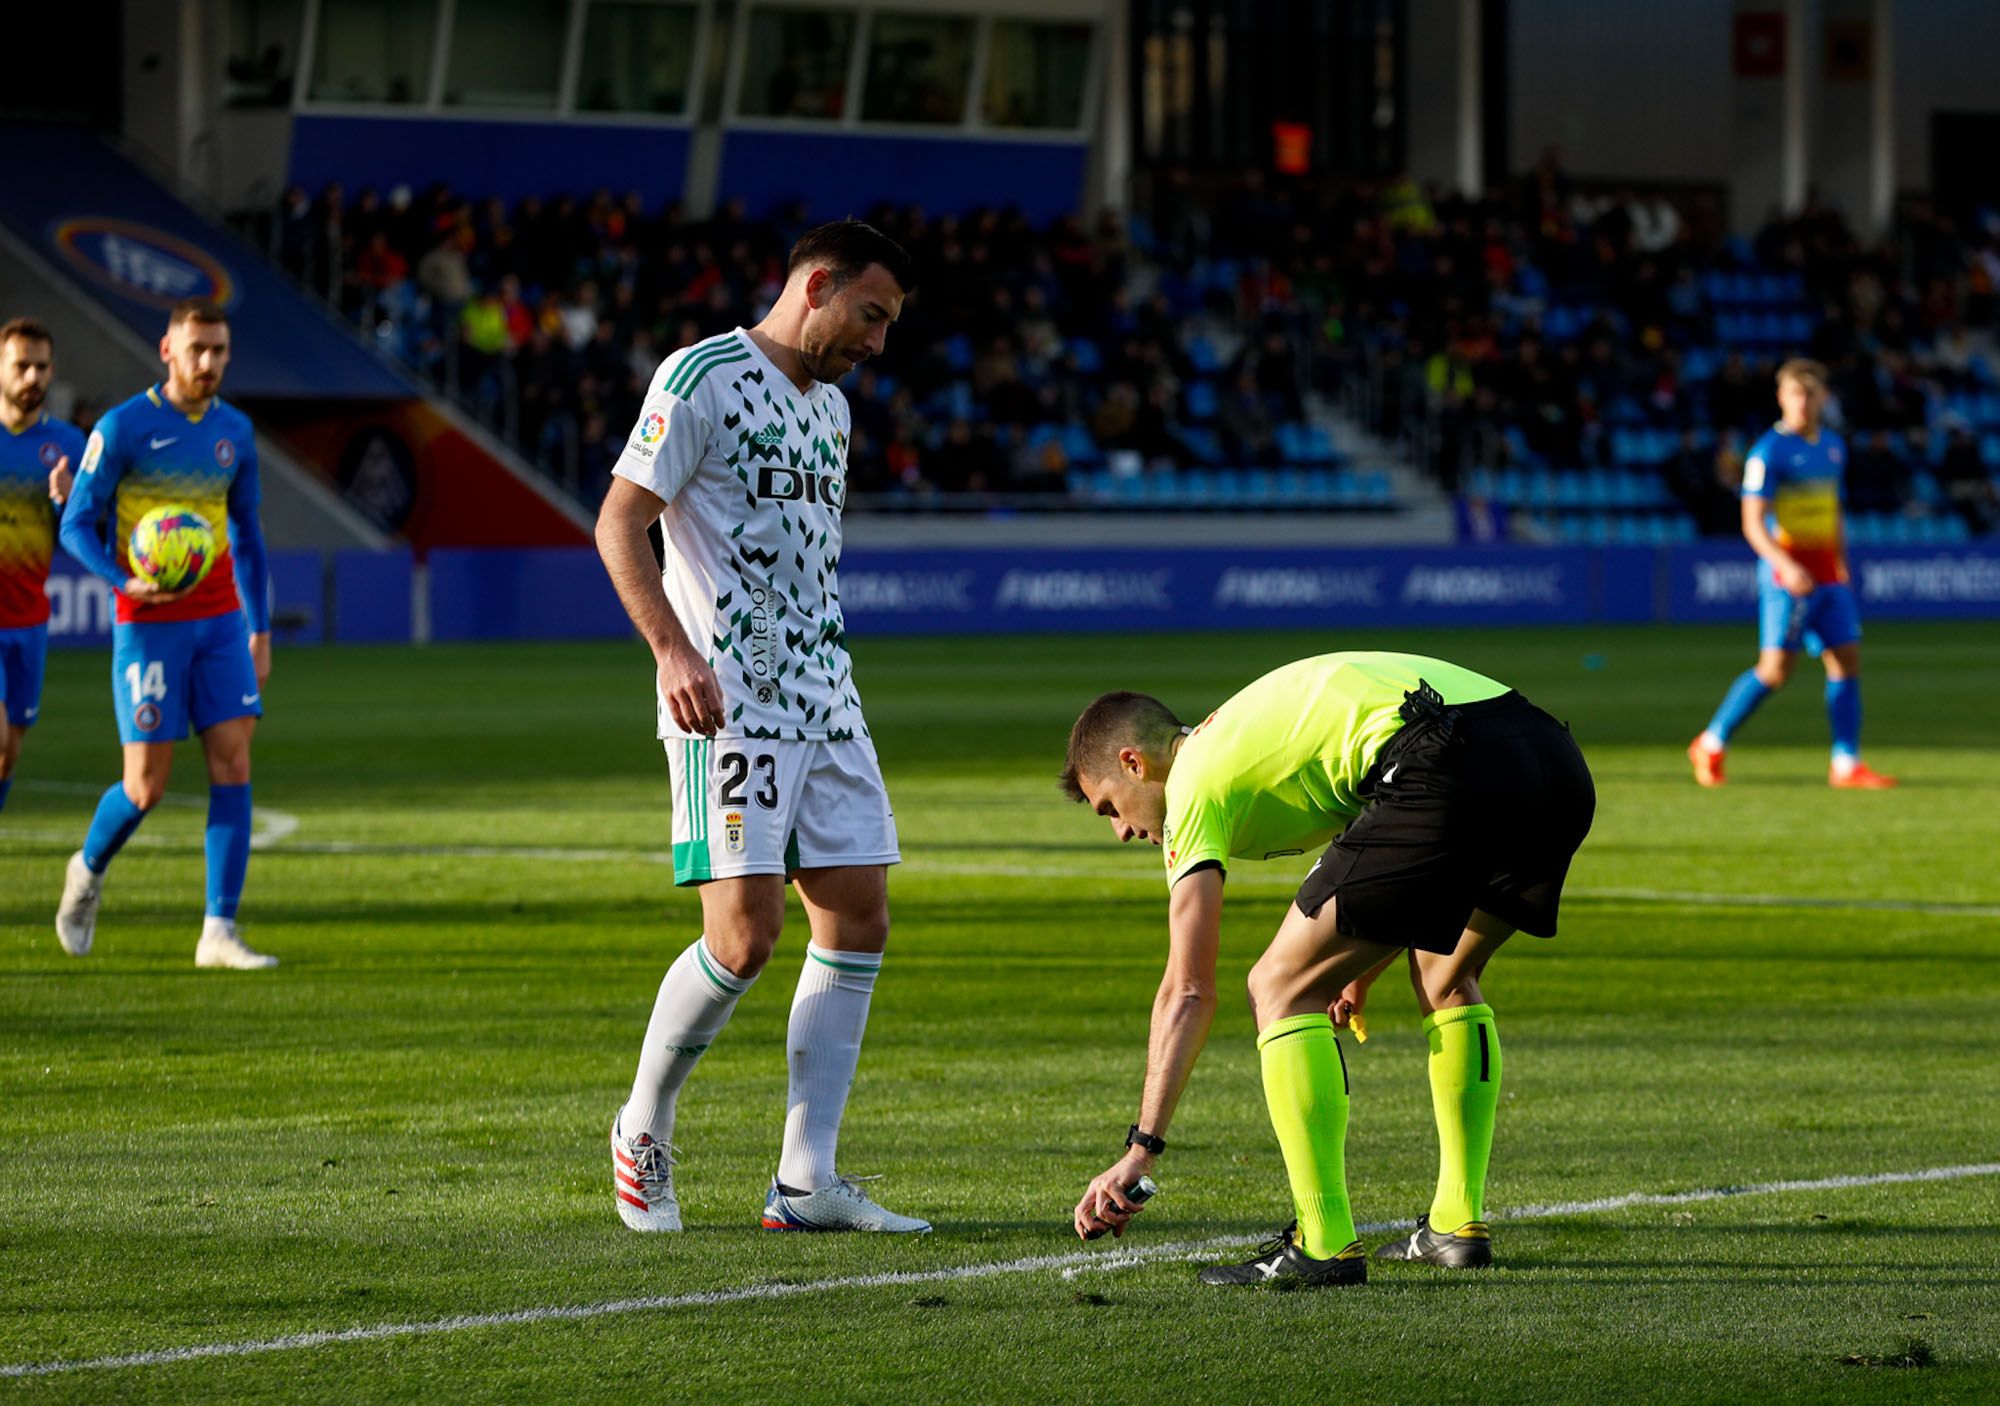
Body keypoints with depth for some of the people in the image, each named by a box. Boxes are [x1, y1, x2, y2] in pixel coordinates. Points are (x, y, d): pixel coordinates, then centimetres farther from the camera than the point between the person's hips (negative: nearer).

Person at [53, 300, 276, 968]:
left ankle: (220, 932, -7)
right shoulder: (122, 427, -8)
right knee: (146, 784, -4)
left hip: (221, 621, 5)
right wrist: (126, 581, -24)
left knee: (233, 763, -7)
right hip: (149, 625, -5)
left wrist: (260, 628, 16)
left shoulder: (235, 431, 8)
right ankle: (89, 870, 28)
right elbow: (77, 525, -6)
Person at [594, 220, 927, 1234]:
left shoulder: (830, 405, 19)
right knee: (745, 935, -13)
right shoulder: (704, 379, -7)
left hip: (823, 701, 9)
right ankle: (642, 1132, 9)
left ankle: (806, 1182, 3)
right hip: (728, 708, -9)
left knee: (858, 919, 1)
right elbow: (620, 520, -12)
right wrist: (672, 648, -23)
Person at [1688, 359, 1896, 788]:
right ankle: (1711, 745, 5)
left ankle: (1847, 765, 1)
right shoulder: (1769, 451, -10)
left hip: (1827, 574, 7)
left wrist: (1842, 569, 22)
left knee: (1847, 661, -1)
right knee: (1776, 668, -10)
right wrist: (1786, 566, -30)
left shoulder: (1833, 447, 13)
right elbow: (1753, 522, -16)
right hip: (1786, 571, -7)